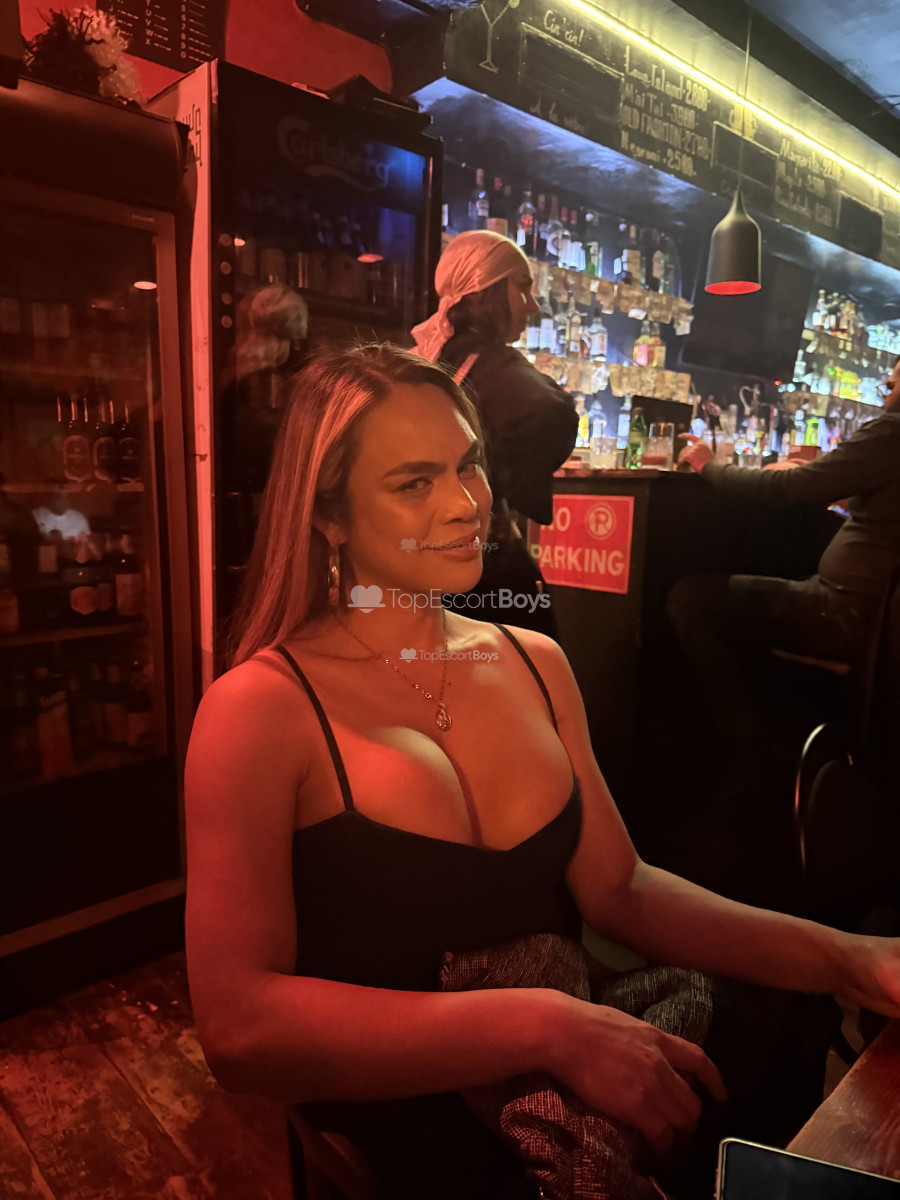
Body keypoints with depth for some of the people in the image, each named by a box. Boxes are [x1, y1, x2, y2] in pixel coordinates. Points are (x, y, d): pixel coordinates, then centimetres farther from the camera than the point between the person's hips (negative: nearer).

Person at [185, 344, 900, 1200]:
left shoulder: (536, 664, 2)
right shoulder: (259, 708, -15)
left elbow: (619, 888, 2)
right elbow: (237, 1025, -21)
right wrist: (542, 1027, -27)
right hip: (391, 1128, -4)